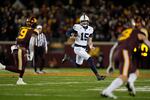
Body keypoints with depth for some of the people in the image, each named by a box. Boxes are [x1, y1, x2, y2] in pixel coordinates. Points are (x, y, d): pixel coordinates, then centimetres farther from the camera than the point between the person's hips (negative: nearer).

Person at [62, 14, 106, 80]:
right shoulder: (77, 27, -14)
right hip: (78, 48, -8)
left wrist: (90, 46, -8)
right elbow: (68, 33, -6)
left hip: (84, 49, 8)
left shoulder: (90, 29, 4)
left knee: (78, 65, 18)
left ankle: (67, 57, 39)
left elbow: (89, 40, 11)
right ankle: (98, 76, -17)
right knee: (90, 59, -20)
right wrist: (71, 37, -27)